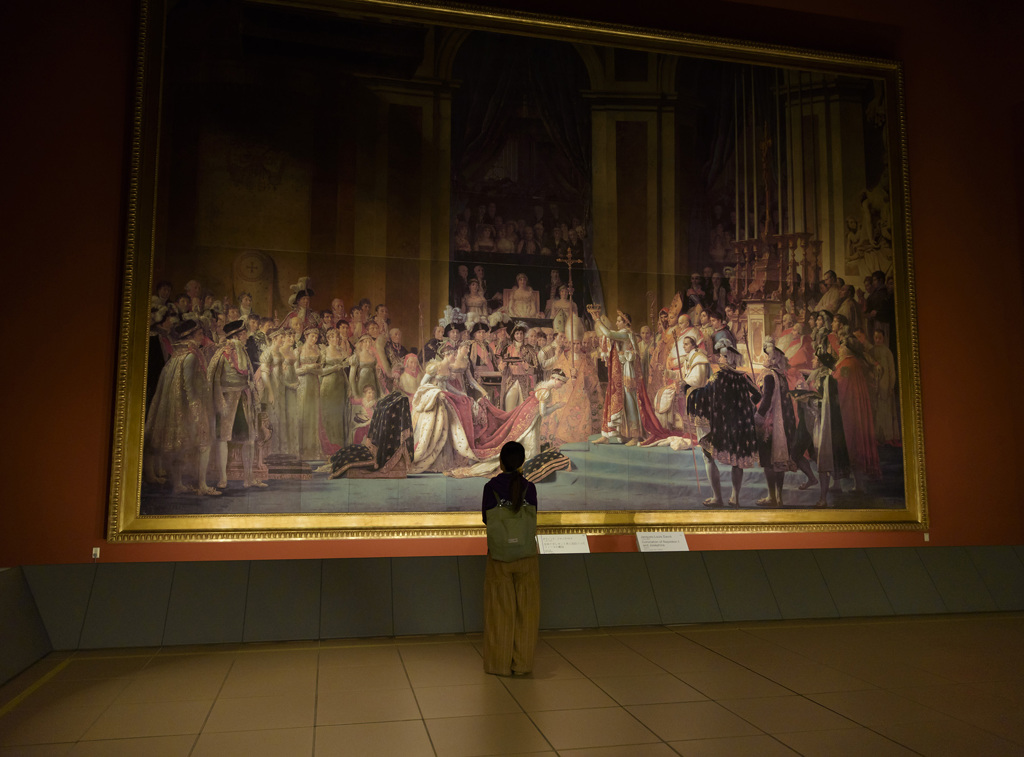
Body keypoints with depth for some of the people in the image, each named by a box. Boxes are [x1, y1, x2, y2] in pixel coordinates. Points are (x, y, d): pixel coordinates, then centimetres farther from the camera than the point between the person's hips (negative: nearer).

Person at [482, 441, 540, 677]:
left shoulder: (491, 486, -8)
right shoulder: (529, 487, -6)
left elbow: (486, 518, 0)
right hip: (526, 554, 1)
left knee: (500, 609, 8)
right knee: (526, 609, 9)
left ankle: (499, 663, 14)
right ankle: (522, 663, 14)